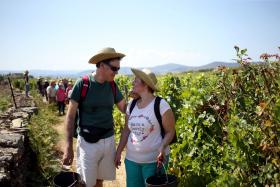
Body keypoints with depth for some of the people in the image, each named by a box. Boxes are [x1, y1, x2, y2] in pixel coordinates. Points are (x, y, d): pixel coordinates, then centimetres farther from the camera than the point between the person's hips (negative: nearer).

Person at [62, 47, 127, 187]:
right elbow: (70, 116, -9)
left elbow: (125, 109, 5)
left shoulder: (112, 86, 1)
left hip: (108, 141, 4)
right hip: (88, 143, -4)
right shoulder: (82, 84, -13)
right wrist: (68, 146, -12)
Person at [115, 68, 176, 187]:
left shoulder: (161, 105, -15)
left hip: (154, 160, -5)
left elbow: (170, 131, -9)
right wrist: (118, 152, 8)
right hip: (131, 159, 5)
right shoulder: (131, 105, 2)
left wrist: (162, 148, -24)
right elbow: (126, 130, 9)